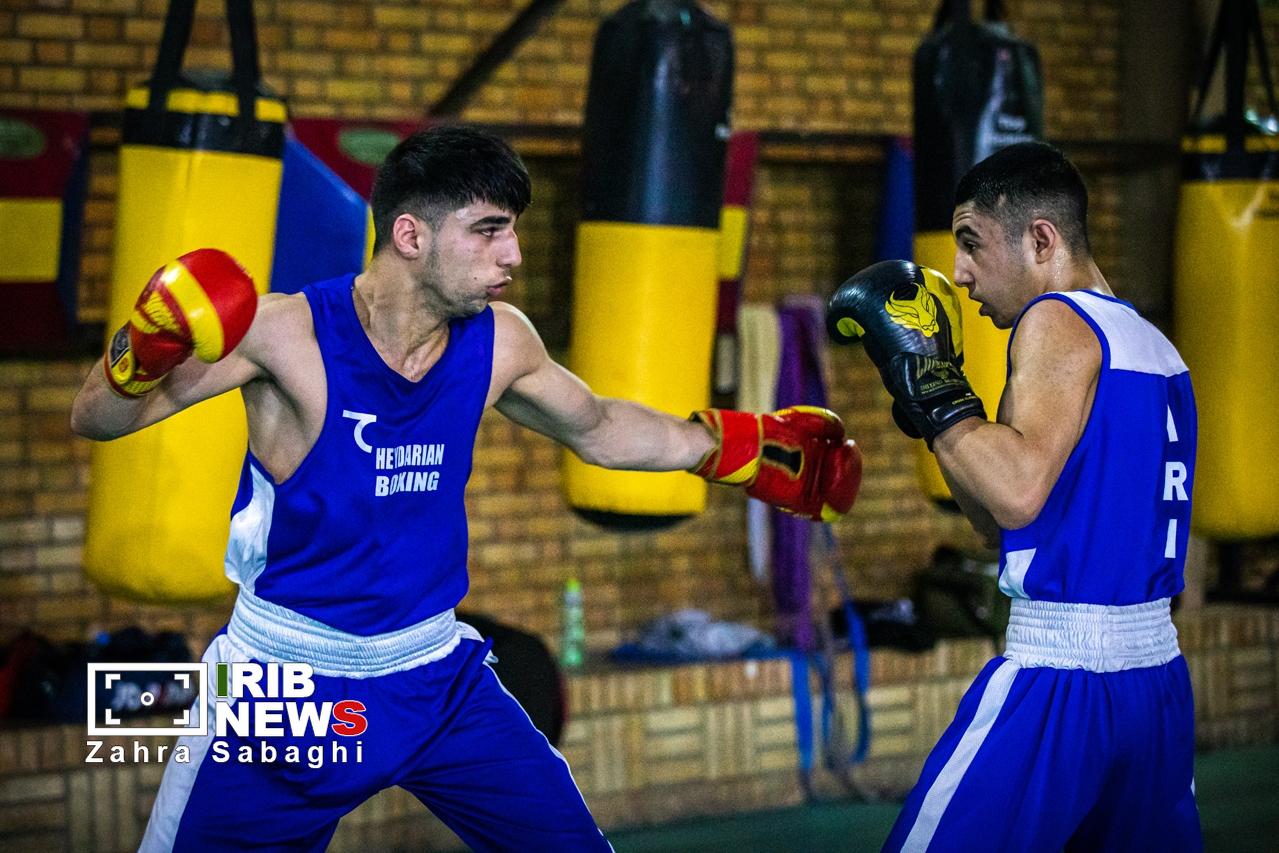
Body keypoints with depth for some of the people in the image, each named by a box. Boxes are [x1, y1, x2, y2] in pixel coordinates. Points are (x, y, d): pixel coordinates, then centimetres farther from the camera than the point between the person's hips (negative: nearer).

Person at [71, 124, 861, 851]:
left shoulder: (500, 342, -4)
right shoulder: (286, 333, -19)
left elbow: (597, 428, 18)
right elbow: (98, 421, -16)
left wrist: (736, 445, 18)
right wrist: (147, 346, -36)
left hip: (435, 670, 5)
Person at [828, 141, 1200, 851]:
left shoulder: (1058, 319, -9)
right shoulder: (1153, 346, 17)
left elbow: (1017, 493, -25)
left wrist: (924, 374, -15)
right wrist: (932, 385, 16)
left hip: (1057, 681, -9)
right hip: (1159, 673, 9)